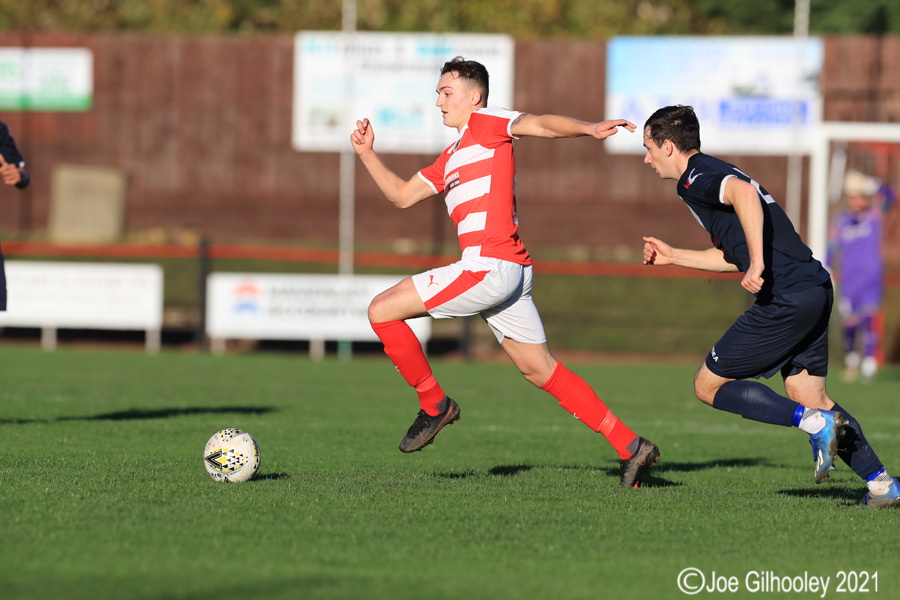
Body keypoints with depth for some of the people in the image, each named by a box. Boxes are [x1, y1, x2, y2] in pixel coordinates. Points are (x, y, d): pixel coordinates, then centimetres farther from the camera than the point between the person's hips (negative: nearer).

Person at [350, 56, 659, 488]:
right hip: (511, 274, 10)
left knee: (382, 310, -5)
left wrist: (589, 129, -34)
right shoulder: (452, 157, 27)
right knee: (542, 371, 11)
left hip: (490, 268, -10)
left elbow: (539, 124, -17)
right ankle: (631, 448, 11)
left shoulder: (484, 123, 0)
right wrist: (367, 154, 20)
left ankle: (434, 405, 6)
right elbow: (402, 195, 31)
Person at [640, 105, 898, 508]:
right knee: (806, 396, 16)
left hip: (786, 299, -10)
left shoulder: (694, 178, -6)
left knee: (709, 386, 2)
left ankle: (817, 423, -10)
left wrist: (758, 264, -29)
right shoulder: (714, 173, 25)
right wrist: (673, 257, 39)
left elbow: (744, 193, -29)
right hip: (815, 289, 10)